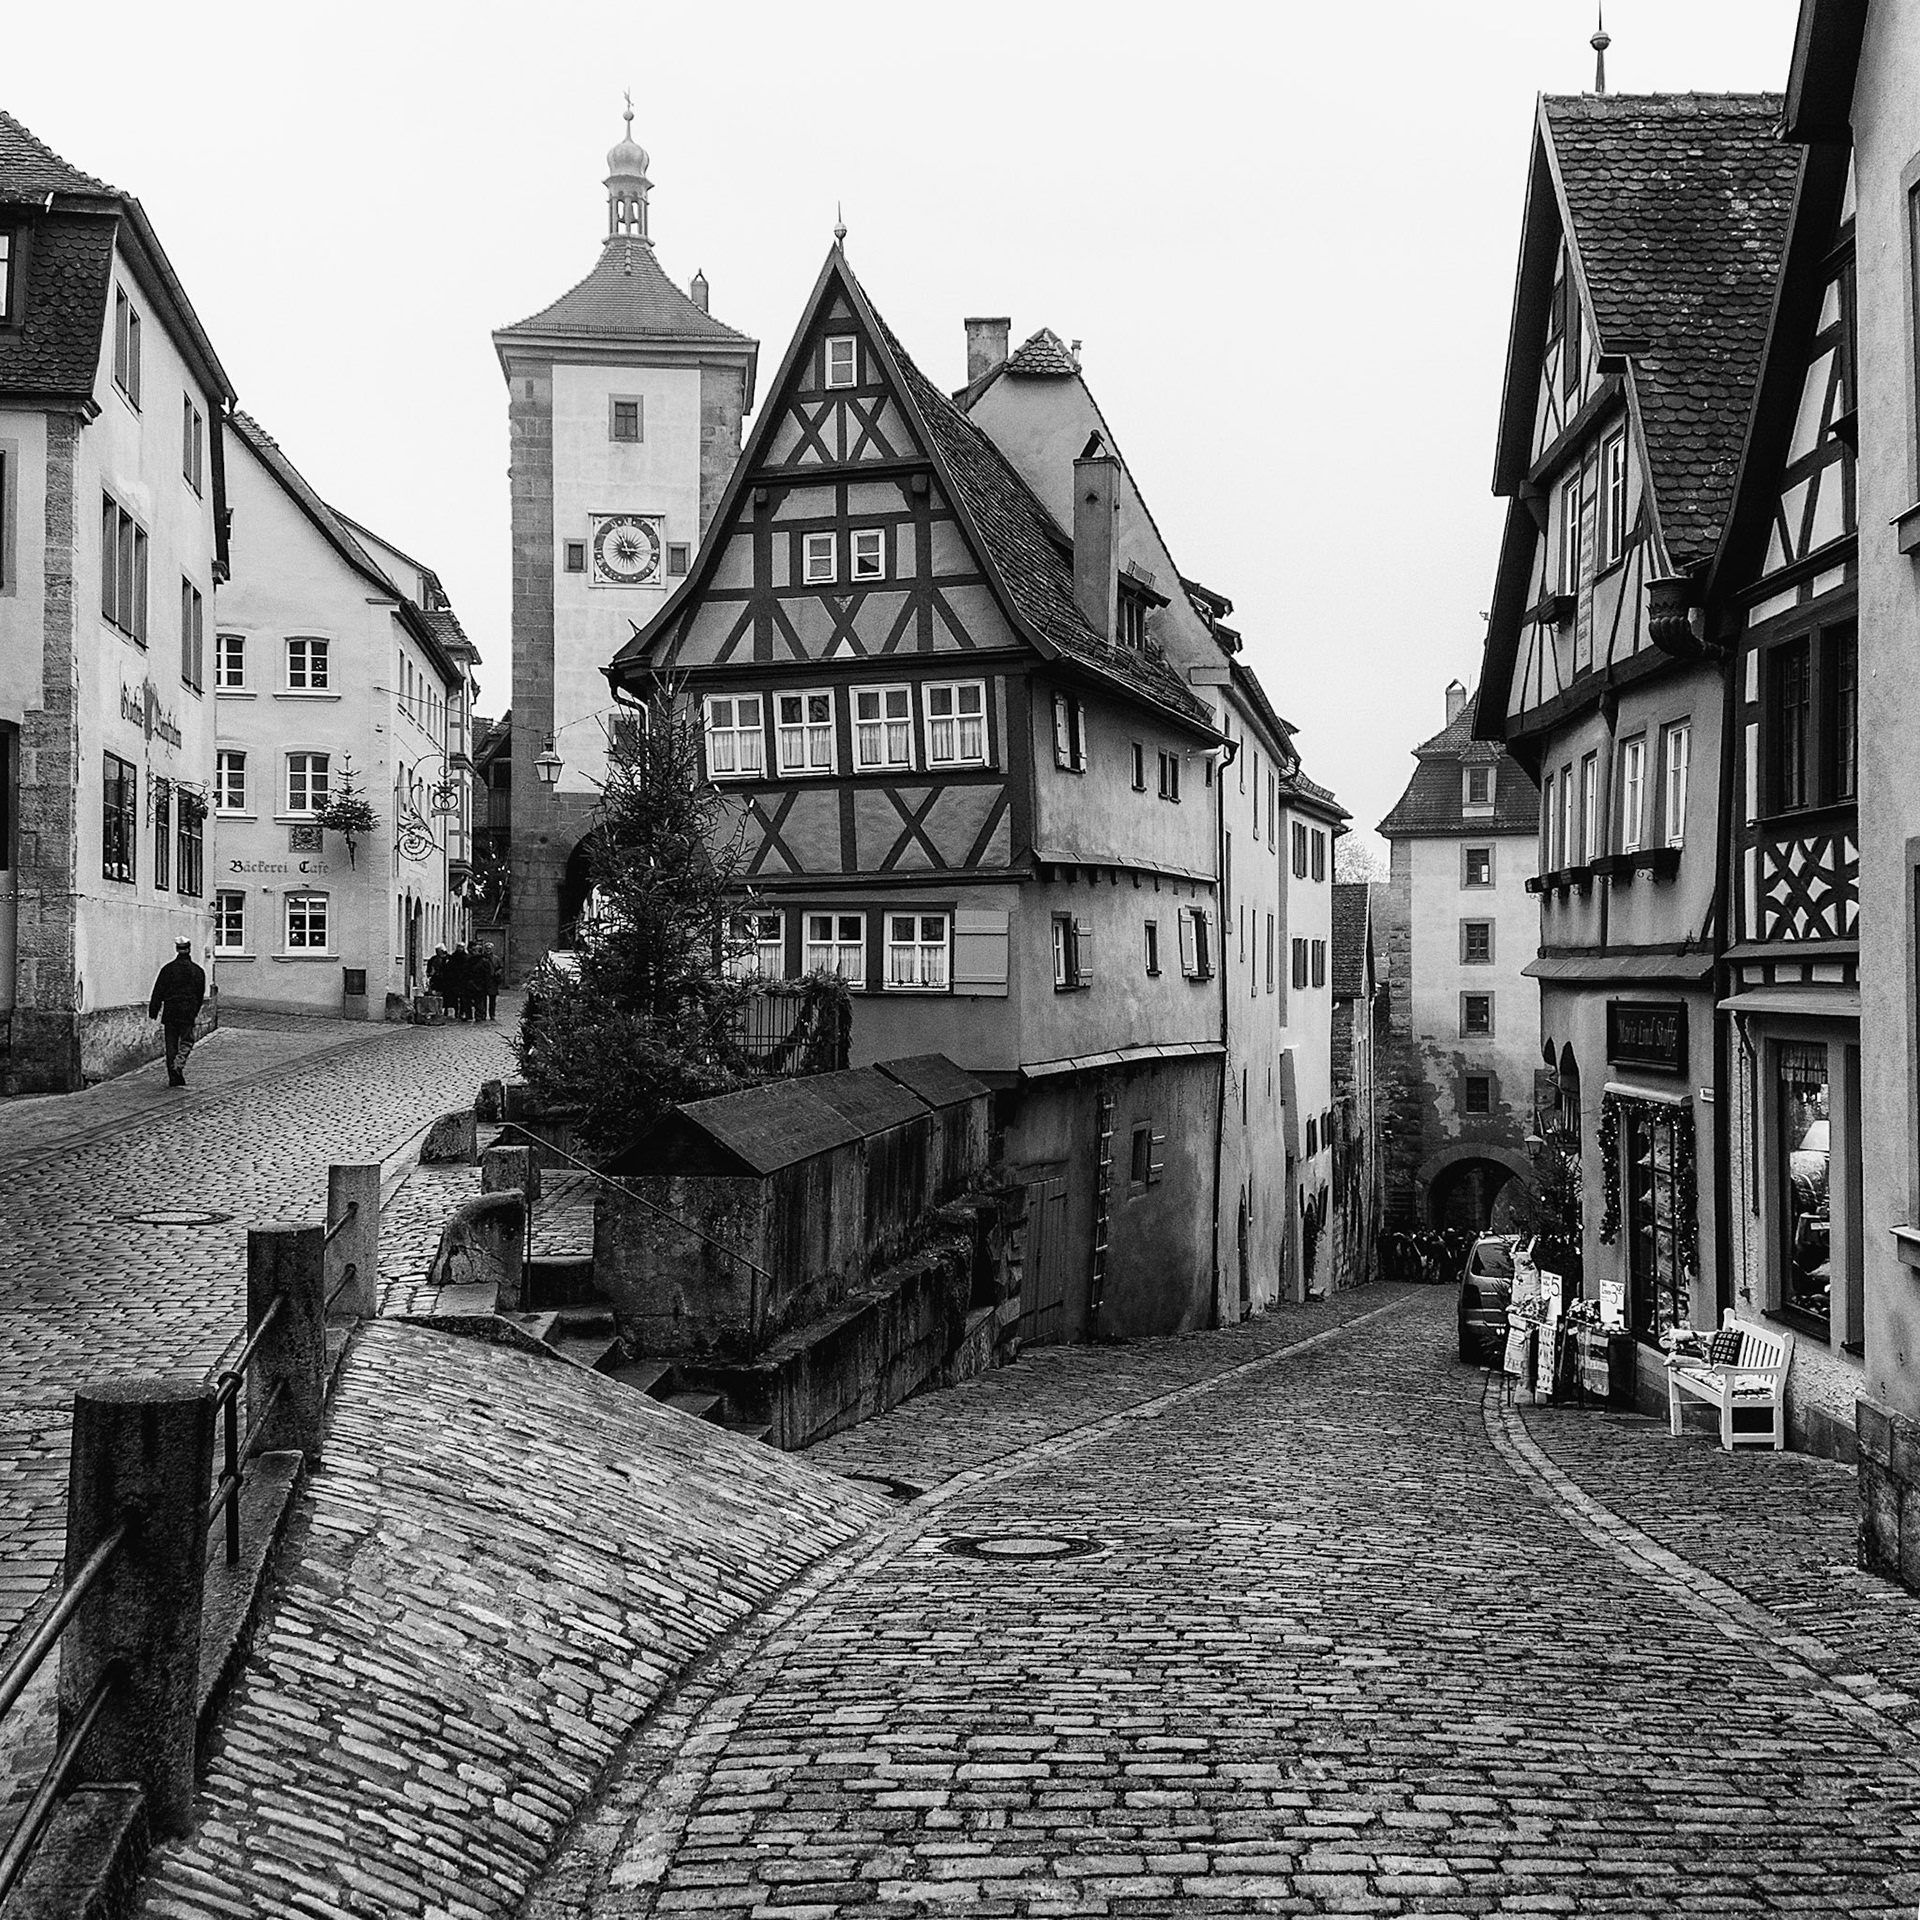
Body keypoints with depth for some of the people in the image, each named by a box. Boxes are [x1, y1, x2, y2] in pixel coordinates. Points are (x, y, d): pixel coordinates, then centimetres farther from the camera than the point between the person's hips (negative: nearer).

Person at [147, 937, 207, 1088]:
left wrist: (153, 1013, 3)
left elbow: (158, 992, -1)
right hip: (188, 1013, 0)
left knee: (171, 1045, 6)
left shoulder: (168, 969, -1)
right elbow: (200, 995, 10)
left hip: (170, 1012, 0)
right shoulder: (197, 971, 2)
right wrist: (195, 1012, 23)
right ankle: (179, 1064, -18)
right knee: (186, 1041, 8)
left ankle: (174, 1078, 5)